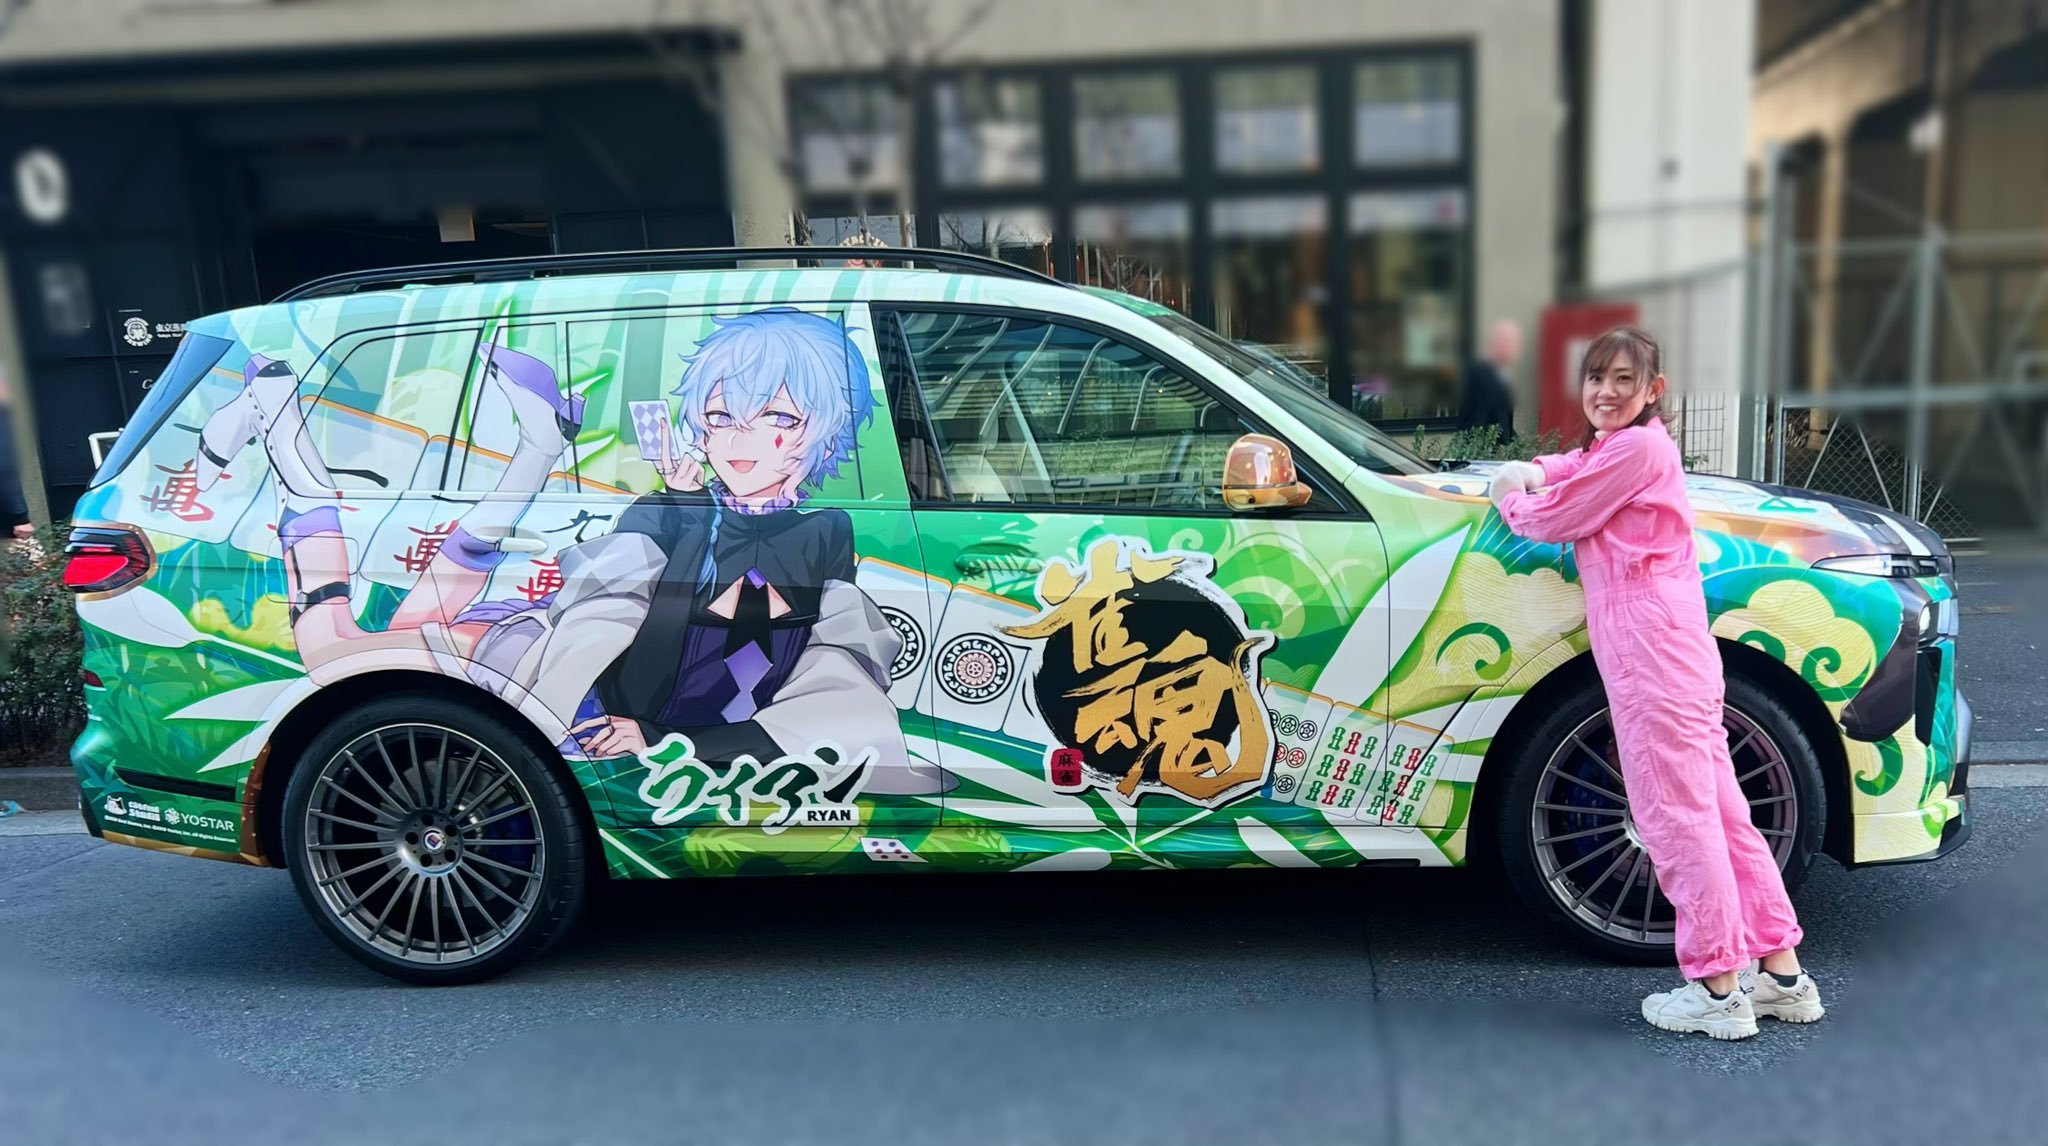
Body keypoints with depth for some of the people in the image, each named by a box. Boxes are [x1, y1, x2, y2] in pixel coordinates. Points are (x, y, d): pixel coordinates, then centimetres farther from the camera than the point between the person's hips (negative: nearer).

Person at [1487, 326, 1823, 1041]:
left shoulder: (1639, 446, -9)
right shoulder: (1610, 446, 20)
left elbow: (1555, 520, -7)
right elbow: (1570, 470, 39)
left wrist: (1511, 498, 13)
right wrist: (1531, 475, 16)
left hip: (1653, 646, -10)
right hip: (1656, 647, 10)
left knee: (1677, 815, -6)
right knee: (1718, 811, 12)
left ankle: (1718, 989, 0)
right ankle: (1782, 976, 19)